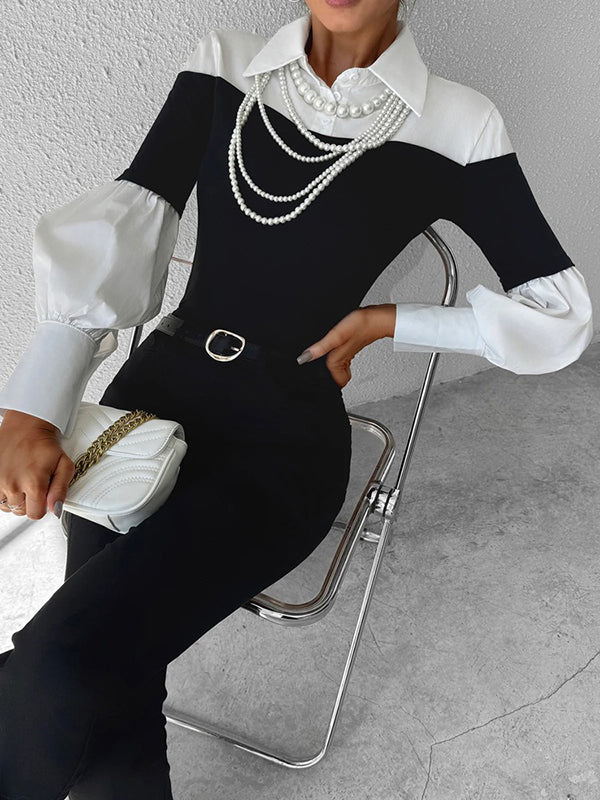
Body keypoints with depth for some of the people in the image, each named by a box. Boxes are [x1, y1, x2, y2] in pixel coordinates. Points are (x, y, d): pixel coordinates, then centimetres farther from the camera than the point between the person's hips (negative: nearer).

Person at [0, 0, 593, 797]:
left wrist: (380, 321, -1)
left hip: (288, 428, -3)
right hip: (159, 383, 3)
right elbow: (120, 223, -1)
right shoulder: (225, 66, 9)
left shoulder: (454, 125, 2)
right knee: (105, 692, -17)